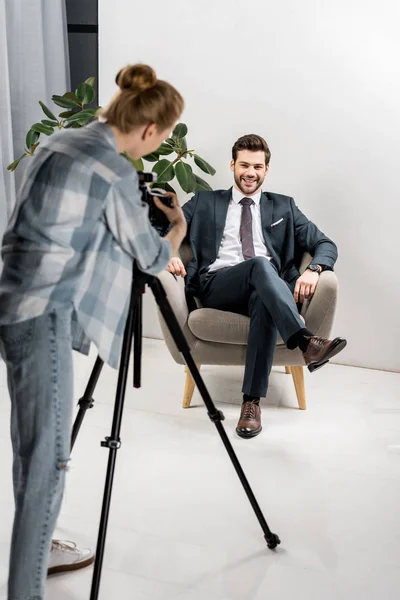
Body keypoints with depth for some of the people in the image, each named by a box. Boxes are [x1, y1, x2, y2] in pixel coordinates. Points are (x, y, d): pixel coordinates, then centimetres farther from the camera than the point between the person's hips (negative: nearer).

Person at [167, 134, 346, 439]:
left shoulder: (284, 207, 23)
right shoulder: (204, 203, 21)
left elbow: (326, 245, 15)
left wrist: (313, 270, -8)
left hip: (267, 289, 1)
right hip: (216, 286, -1)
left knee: (264, 302, -38)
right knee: (260, 264, -34)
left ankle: (252, 401, -35)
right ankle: (307, 342, -50)